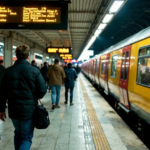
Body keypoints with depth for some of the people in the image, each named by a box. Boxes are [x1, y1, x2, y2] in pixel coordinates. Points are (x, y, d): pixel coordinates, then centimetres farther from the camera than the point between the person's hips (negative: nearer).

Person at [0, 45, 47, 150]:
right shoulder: (34, 71, -10)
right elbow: (43, 90, -12)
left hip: (13, 110, 4)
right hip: (29, 109, -3)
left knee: (18, 134, 26)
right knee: (27, 138, 9)